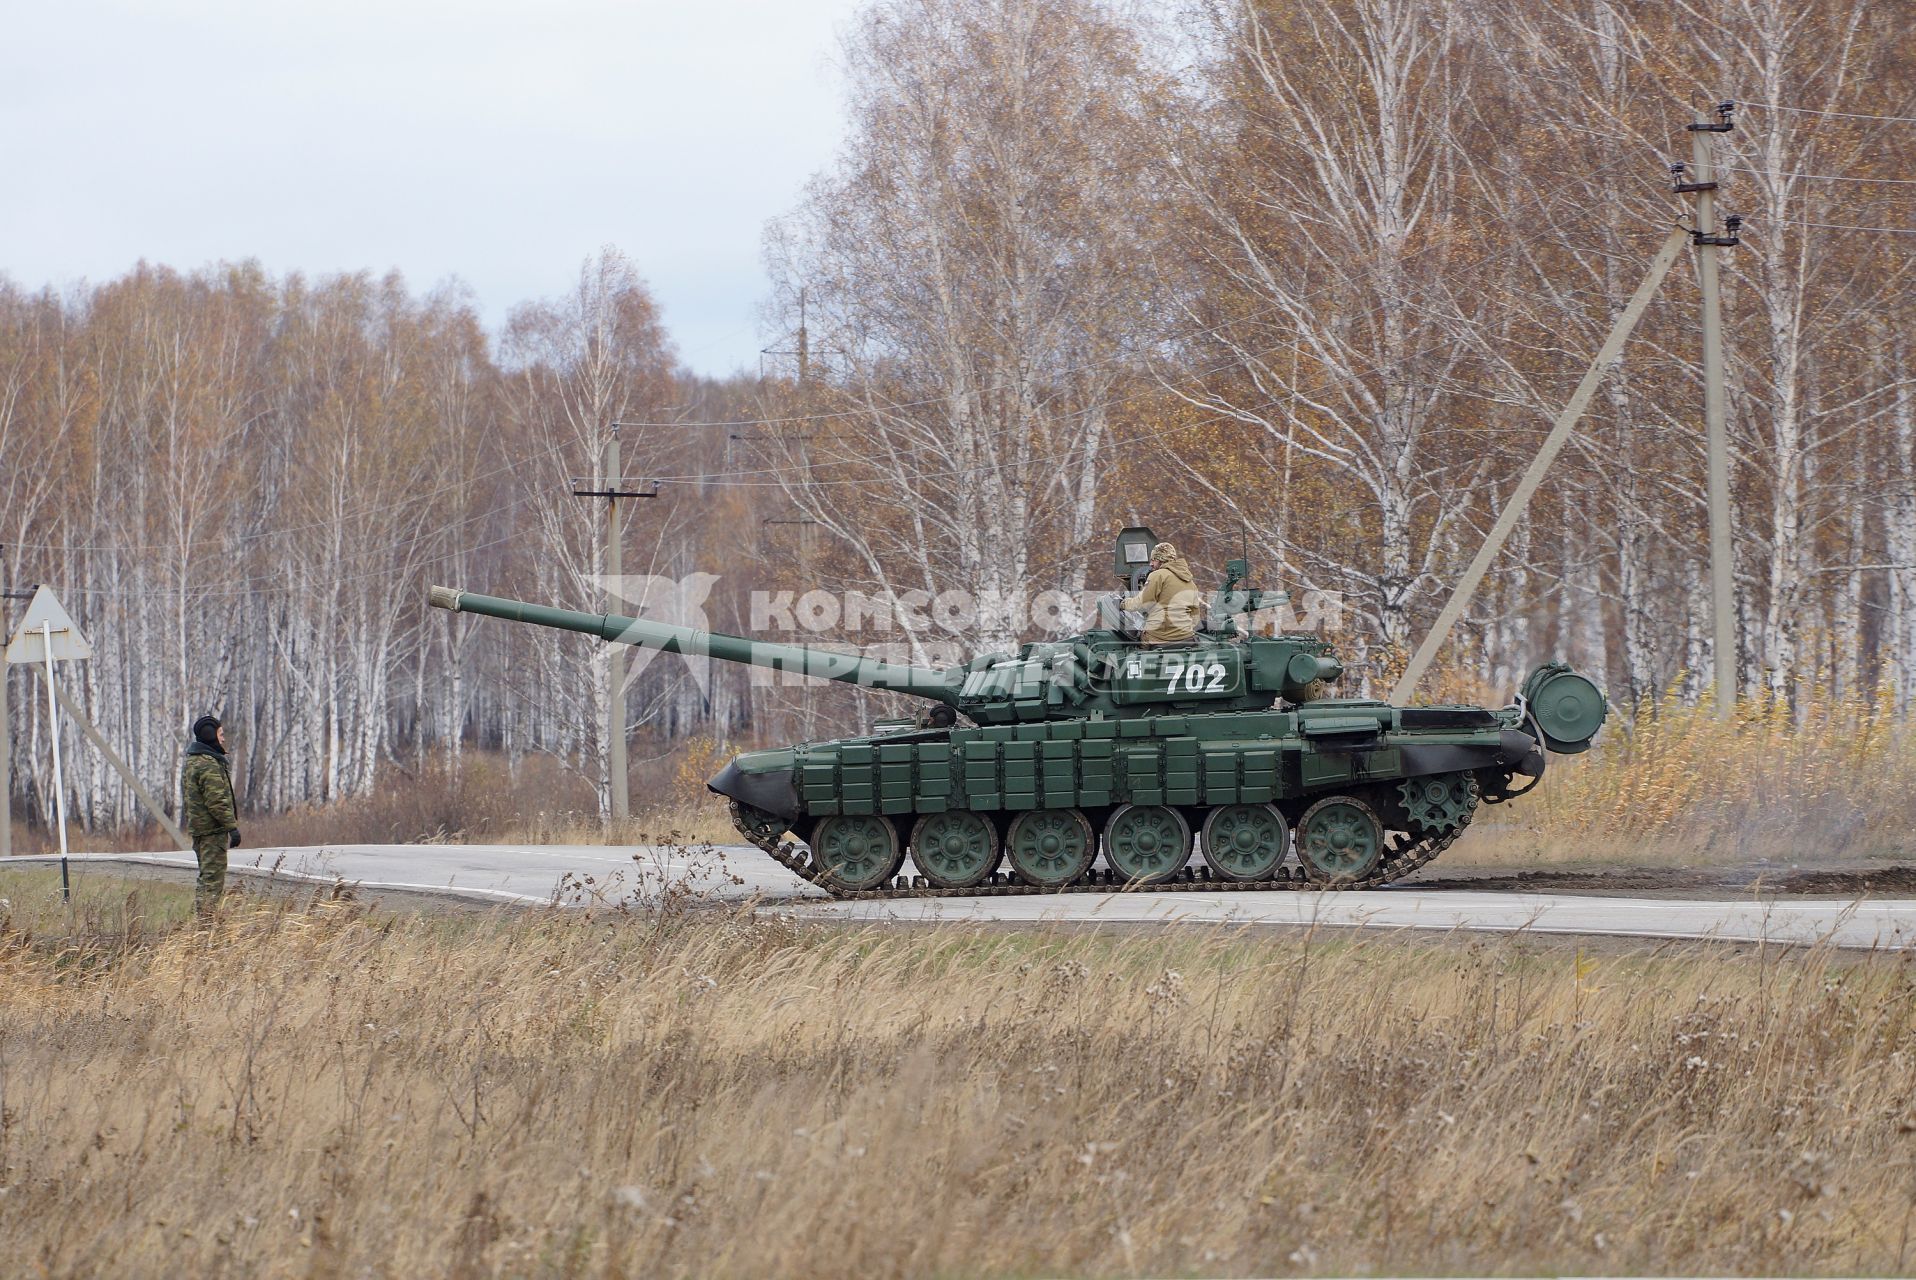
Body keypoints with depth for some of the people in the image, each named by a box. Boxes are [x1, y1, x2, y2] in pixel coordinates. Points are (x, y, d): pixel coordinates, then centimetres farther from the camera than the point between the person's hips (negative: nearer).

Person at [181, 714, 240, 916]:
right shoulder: (208, 765, -16)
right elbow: (217, 801, -22)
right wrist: (232, 826, -19)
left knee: (206, 877, 17)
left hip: (198, 828, 10)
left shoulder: (191, 762, 17)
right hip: (213, 829, -10)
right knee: (213, 879, -9)